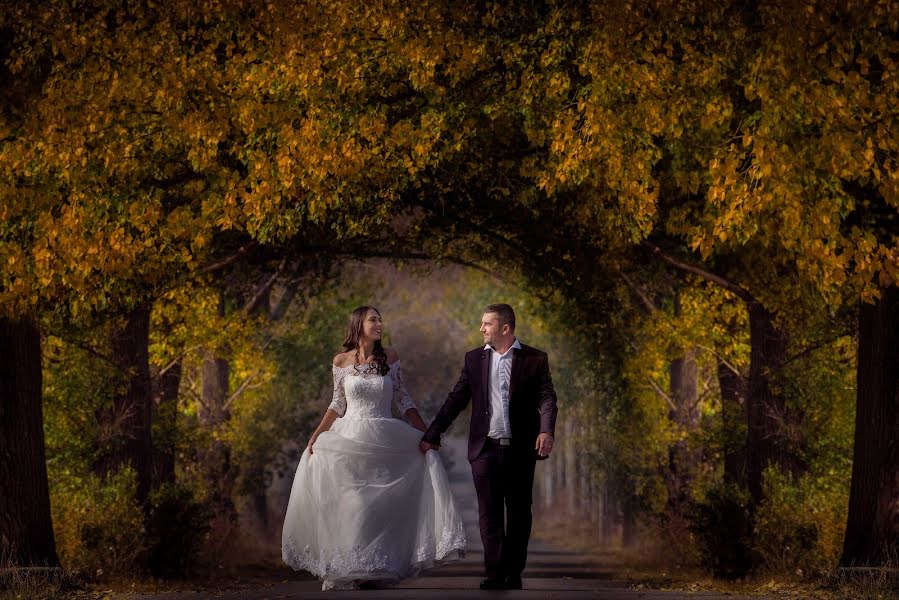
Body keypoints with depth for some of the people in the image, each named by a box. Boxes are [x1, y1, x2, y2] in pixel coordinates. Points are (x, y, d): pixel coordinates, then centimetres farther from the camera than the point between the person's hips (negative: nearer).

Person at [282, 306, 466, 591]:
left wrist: (425, 435, 0)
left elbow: (403, 399, 5)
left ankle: (378, 568, 8)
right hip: (350, 439, -1)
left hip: (385, 443, 1)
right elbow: (338, 404, 8)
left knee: (382, 506, 0)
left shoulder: (390, 357, 1)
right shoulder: (341, 361, 1)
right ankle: (346, 570, 7)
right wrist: (316, 436, 1)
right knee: (349, 506, 0)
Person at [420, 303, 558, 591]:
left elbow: (546, 398, -7)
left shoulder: (534, 359, 1)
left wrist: (546, 431, -25)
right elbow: (456, 400, 10)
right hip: (486, 448, 2)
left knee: (519, 514, 6)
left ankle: (513, 574, 15)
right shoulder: (474, 359, 9)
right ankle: (494, 575, -1)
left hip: (520, 449, -2)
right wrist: (432, 435, 6)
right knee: (489, 514, -1)